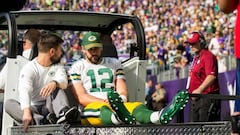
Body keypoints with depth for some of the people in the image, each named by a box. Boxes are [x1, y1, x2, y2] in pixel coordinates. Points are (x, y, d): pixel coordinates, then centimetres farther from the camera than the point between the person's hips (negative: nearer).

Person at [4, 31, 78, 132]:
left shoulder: (57, 67, 11)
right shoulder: (28, 68, -3)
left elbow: (64, 82, -13)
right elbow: (24, 91, -22)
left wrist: (54, 83, -39)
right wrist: (26, 111, -42)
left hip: (50, 107, 2)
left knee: (56, 86, -19)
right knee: (9, 103, -27)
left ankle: (63, 113, -46)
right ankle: (41, 120, -50)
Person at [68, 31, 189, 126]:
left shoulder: (114, 63, 24)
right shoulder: (77, 67, 14)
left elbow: (122, 92, 14)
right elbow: (81, 98, 0)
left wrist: (121, 99, -12)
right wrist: (106, 102, -14)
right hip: (91, 107, -2)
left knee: (136, 107, -32)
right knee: (103, 109, -40)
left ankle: (160, 116, -67)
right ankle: (119, 118, -78)